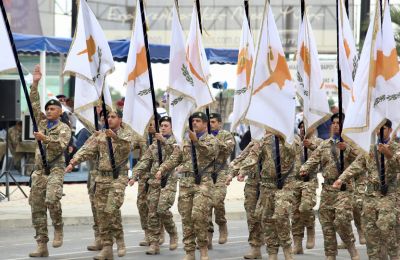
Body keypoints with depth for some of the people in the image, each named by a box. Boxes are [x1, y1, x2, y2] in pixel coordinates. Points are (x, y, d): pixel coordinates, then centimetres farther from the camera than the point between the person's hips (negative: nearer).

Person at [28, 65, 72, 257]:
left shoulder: (64, 128, 1)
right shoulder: (42, 123, 15)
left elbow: (61, 144, -16)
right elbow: (34, 104, 11)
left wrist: (45, 139, -28)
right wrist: (35, 83, 4)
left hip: (55, 168, -6)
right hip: (39, 169, 6)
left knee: (51, 199, -28)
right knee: (37, 207, 0)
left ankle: (58, 228, -4)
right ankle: (42, 245, 1)